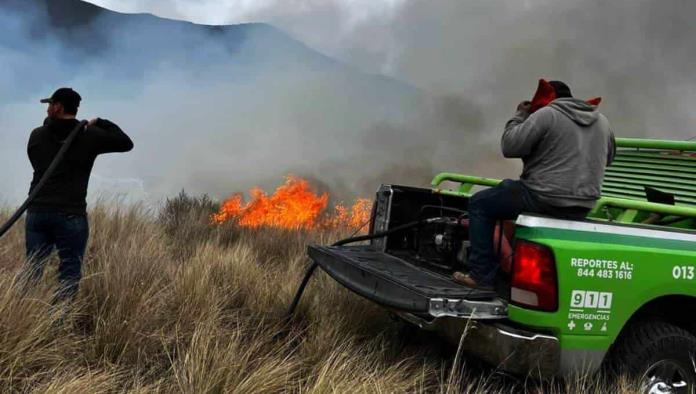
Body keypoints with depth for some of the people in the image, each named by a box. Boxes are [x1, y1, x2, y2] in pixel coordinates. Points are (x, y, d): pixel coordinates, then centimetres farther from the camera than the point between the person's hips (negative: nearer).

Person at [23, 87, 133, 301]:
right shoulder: (89, 136, -2)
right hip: (71, 216, -3)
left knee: (31, 272, 10)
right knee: (69, 275, 3)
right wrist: (100, 123, 16)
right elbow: (126, 143, 7)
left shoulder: (37, 135, 6)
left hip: (37, 212, 3)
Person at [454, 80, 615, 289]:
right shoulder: (602, 120, 12)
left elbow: (509, 147, -12)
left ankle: (482, 275, 4)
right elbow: (608, 158, 25)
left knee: (479, 203, 9)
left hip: (546, 199, -8)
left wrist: (519, 117, 3)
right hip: (583, 207, 8)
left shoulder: (545, 114, -9)